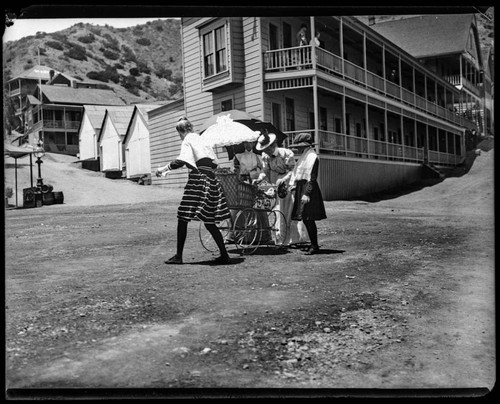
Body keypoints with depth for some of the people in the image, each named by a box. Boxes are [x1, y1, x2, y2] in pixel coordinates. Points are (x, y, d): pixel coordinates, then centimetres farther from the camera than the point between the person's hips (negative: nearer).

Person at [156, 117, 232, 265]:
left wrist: (164, 168, -7)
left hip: (197, 180, -8)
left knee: (183, 219, 0)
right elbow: (214, 163, 21)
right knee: (209, 222, 10)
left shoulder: (188, 140, -1)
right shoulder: (202, 139, 21)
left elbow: (181, 161, -17)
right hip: (211, 180, 8)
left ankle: (178, 256, 3)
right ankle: (224, 255, 7)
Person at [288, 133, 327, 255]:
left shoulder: (312, 157, -11)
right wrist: (293, 185, 10)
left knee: (308, 219, -8)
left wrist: (307, 193, -23)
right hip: (300, 187, 9)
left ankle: (315, 246, -1)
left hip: (308, 188, -9)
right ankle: (313, 244, 18)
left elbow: (312, 178, -18)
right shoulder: (304, 156, 18)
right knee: (305, 219, 10)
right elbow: (296, 173, 21)